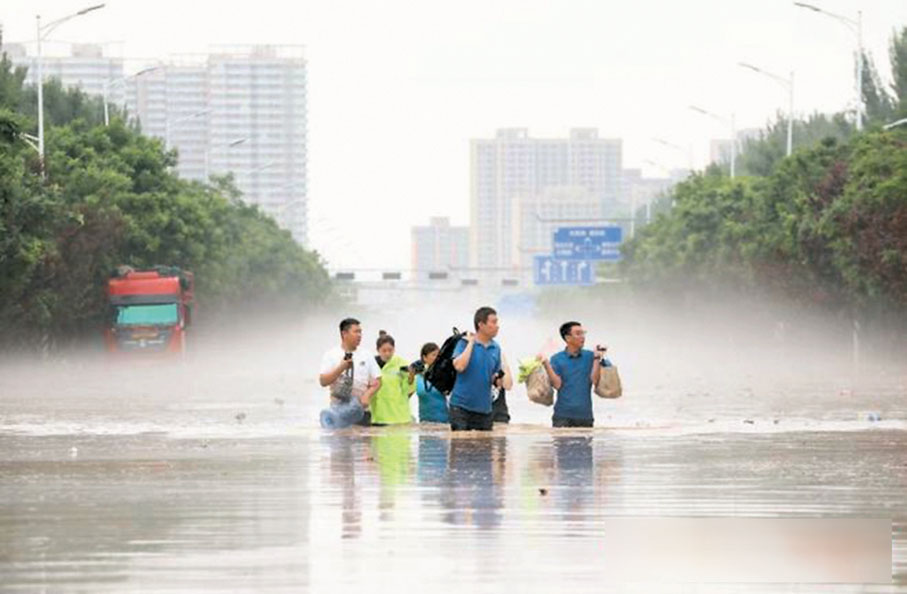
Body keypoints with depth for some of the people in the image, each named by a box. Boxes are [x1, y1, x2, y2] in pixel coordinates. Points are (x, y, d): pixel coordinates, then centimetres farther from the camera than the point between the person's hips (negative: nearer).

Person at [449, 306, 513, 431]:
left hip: (484, 408, 5)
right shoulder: (465, 343, -4)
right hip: (461, 406, -5)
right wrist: (471, 343, -14)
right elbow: (459, 366, -21)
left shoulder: (496, 348, 9)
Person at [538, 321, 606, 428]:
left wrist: (597, 358, -10)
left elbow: (594, 380, -4)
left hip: (585, 415, 1)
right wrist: (546, 364, -15)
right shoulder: (557, 359, 4)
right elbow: (557, 384, -7)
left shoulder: (589, 356, 6)